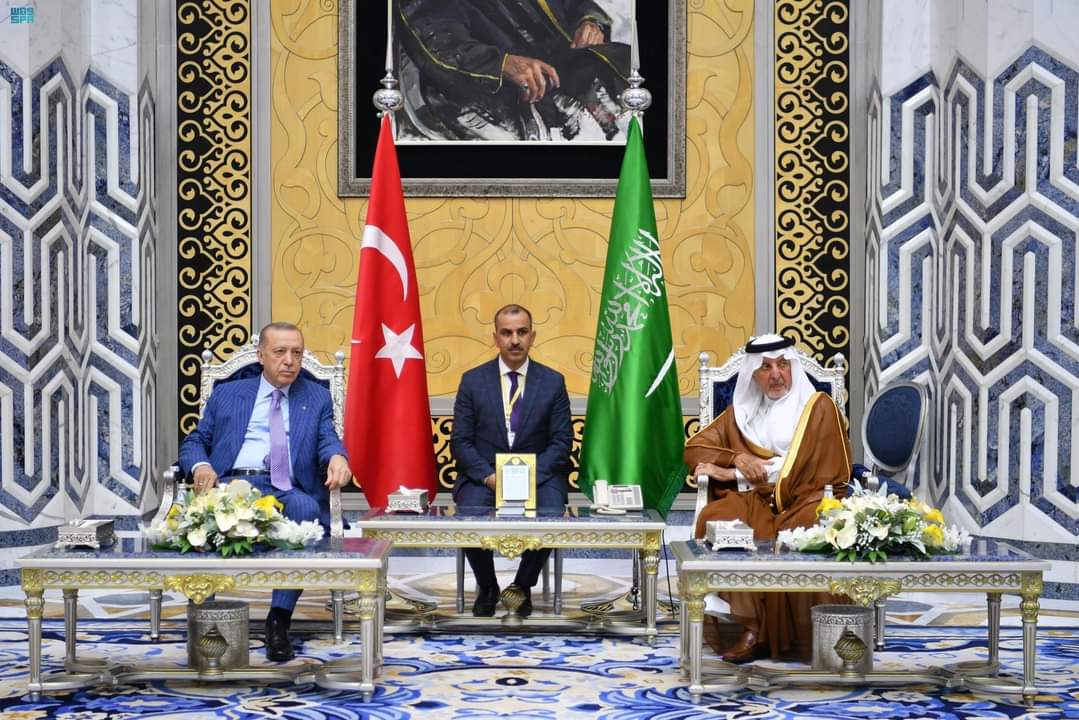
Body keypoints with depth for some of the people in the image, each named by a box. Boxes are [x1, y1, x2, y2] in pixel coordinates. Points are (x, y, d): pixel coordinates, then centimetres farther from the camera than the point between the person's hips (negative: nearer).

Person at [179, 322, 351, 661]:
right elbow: (193, 442, 18)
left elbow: (328, 440, 7)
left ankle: (279, 620, -32)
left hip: (288, 490, 0)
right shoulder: (227, 394, 22)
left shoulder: (317, 398, 22)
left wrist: (337, 457, -19)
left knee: (306, 509, -37)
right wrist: (201, 465, -7)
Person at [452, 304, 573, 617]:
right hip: (483, 476, 0)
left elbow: (561, 442, 2)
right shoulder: (473, 380, 5)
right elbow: (461, 441, 2)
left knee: (549, 517, -30)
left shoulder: (553, 382, 5)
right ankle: (487, 588, 2)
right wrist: (489, 476, -15)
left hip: (538, 475, 0)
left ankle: (523, 587, 0)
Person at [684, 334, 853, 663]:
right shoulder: (743, 410, 21)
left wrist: (731, 473, -5)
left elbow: (798, 466, -4)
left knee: (809, 529, -40)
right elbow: (695, 447, 16)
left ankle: (811, 634, -29)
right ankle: (753, 627, -33)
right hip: (757, 500, 3)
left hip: (806, 498, -3)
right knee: (717, 518, -31)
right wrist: (738, 458, -4)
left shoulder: (817, 407, 7)